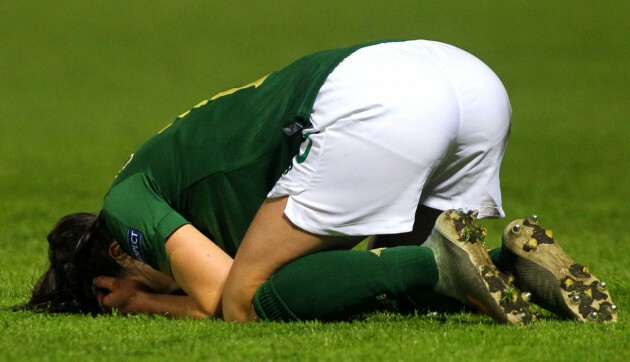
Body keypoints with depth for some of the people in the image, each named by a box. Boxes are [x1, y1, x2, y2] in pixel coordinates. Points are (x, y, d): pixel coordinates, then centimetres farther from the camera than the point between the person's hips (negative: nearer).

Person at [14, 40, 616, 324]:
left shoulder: (127, 201, 12)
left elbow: (226, 301, 3)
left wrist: (145, 303, 21)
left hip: (376, 104, -9)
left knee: (247, 300, 0)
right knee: (391, 292, 25)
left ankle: (438, 262, -15)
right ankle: (518, 264, -2)